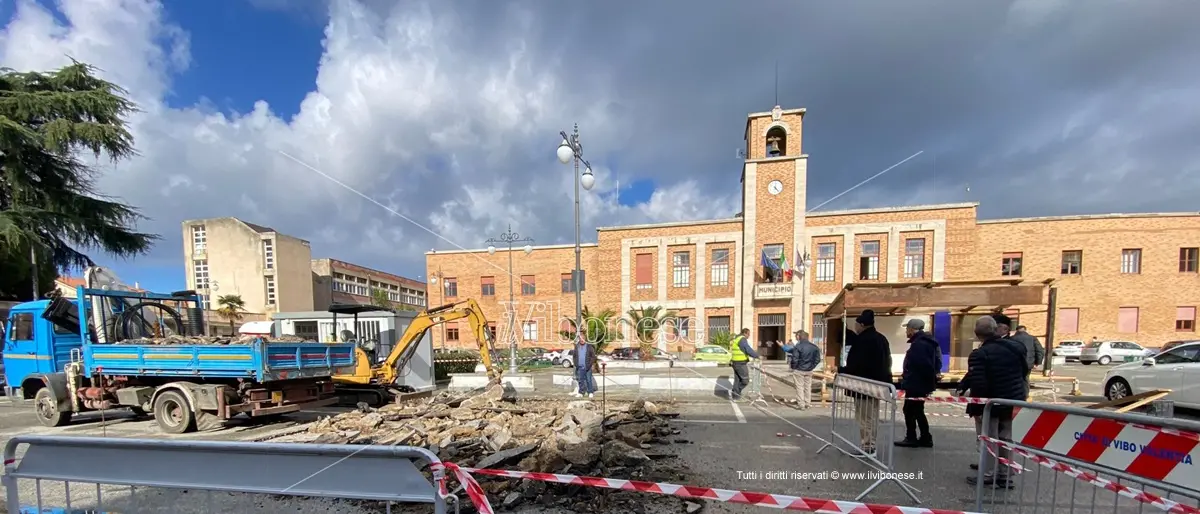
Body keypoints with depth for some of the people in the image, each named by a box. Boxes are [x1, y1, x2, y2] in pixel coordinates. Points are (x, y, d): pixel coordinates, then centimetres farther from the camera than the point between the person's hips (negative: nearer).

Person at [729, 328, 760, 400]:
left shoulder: (736, 339, 18)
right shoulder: (742, 339, -14)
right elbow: (749, 350, -20)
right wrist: (757, 355, -8)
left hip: (735, 362, 10)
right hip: (741, 363, -10)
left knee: (737, 380, 14)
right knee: (745, 380, -1)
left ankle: (735, 396, 15)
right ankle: (733, 392, -1)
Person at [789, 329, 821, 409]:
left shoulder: (798, 346, -18)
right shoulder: (814, 347, 1)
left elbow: (794, 359, -19)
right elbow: (817, 359, 4)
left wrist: (793, 366, -2)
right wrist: (812, 366, 13)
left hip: (798, 370, -5)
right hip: (809, 371, 5)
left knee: (799, 387, 4)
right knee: (808, 387, 16)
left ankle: (802, 405, 4)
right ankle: (808, 404, 22)